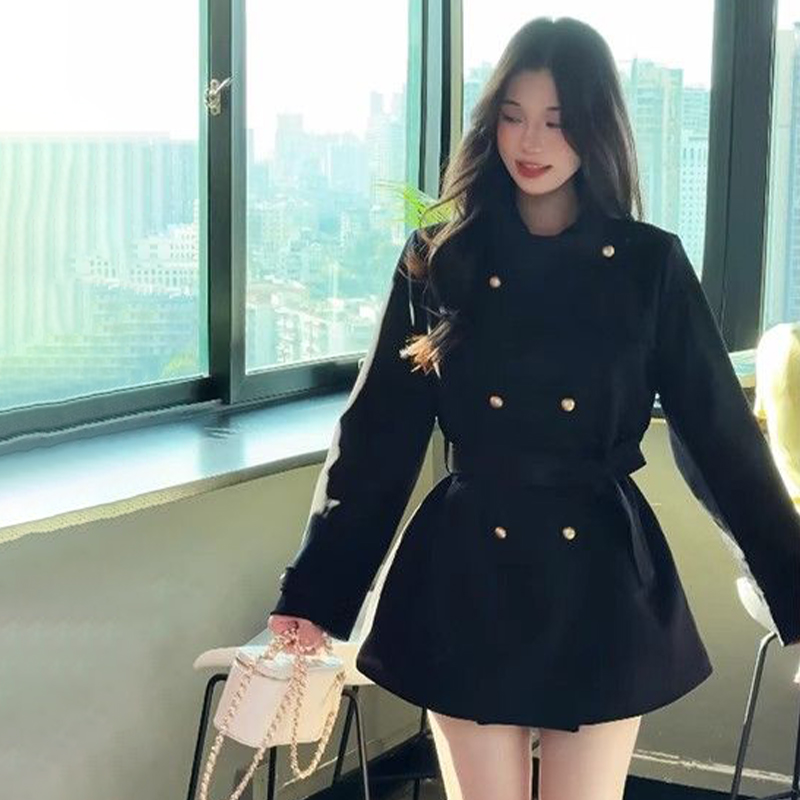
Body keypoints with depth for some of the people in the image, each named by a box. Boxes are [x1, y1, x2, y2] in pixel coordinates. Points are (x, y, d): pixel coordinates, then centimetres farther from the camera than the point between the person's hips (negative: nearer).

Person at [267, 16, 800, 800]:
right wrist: (309, 598, -4)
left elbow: (721, 436, 0)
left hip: (599, 584, 0)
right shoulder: (438, 261, -1)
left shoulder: (649, 264, -2)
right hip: (468, 581, 0)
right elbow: (374, 437, 0)